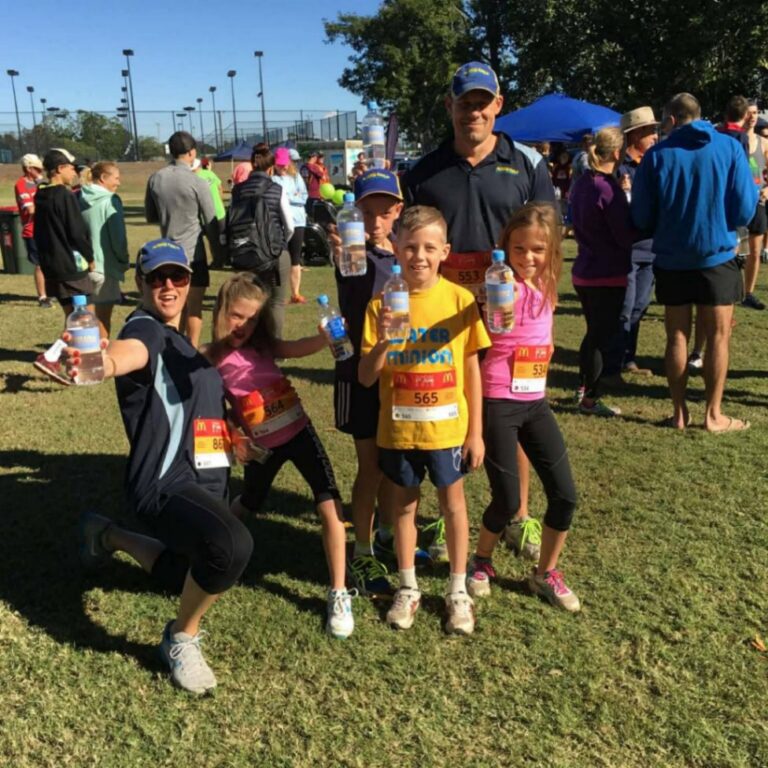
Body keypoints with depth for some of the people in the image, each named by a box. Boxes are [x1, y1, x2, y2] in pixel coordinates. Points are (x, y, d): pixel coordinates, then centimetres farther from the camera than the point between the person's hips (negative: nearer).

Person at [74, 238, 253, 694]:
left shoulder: (184, 344, 16)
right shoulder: (145, 329, -12)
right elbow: (130, 353, -39)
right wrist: (104, 362, -61)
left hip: (207, 481, 9)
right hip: (164, 484, -9)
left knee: (187, 579, 26)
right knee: (232, 546, -36)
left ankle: (110, 537, 44)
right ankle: (182, 640, -7)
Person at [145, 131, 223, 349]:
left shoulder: (155, 178, 1)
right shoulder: (197, 182, -13)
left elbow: (150, 216, 12)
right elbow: (212, 222, -8)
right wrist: (218, 253, 3)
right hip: (192, 251, -5)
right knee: (194, 307, 4)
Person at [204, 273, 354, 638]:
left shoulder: (265, 346, -5)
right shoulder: (212, 361, -10)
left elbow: (300, 348, -22)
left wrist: (326, 337, -41)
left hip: (299, 433, 1)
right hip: (262, 446, 0)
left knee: (331, 508, -12)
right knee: (246, 506, 23)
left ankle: (339, 595, -1)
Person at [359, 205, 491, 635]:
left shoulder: (459, 300, -8)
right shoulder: (382, 304, -7)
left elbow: (472, 369, -3)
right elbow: (366, 378, -8)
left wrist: (476, 431, -3)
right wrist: (382, 342, -27)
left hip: (447, 426, -1)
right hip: (398, 428, 1)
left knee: (453, 501, 13)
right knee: (405, 503, 15)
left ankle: (458, 591, 29)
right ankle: (408, 588, 33)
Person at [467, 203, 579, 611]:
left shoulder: (546, 286, 7)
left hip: (535, 402, 6)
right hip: (497, 404, -6)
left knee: (565, 495, 4)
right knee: (507, 500, -2)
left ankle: (545, 573, 25)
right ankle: (481, 562, 28)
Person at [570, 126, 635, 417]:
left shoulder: (581, 183, 7)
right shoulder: (608, 188, -19)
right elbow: (627, 236, -18)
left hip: (583, 271, 9)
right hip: (608, 275, -9)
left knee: (594, 332, 21)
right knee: (602, 337, 2)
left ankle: (584, 387, 32)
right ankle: (589, 399, 10)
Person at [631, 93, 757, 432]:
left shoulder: (657, 154, -4)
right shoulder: (730, 148, -5)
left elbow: (641, 216, -2)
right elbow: (745, 208, -6)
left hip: (671, 260, 1)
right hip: (716, 256, -1)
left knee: (677, 336, 10)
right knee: (718, 337, 7)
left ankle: (679, 412, 15)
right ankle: (713, 415, 11)